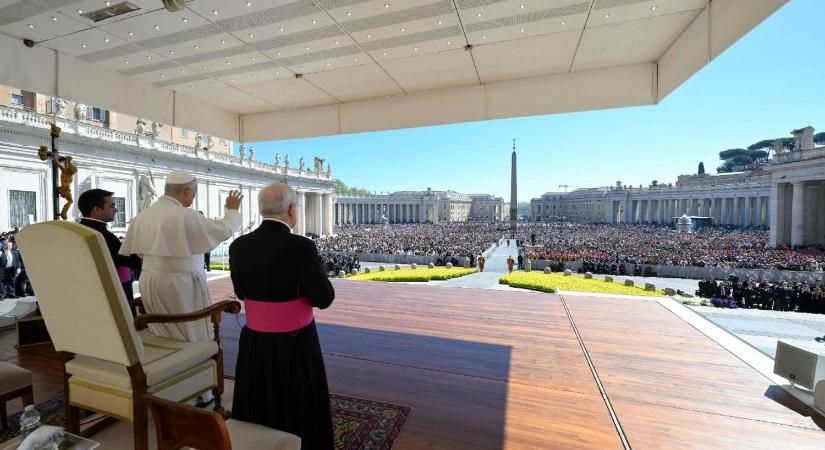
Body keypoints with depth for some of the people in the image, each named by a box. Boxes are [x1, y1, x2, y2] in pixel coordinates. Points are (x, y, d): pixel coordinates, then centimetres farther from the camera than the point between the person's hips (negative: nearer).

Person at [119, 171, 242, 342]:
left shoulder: (143, 215, 3)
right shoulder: (185, 215, -18)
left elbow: (130, 251, 11)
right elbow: (224, 229, -10)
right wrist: (233, 209, 7)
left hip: (149, 281, 7)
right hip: (180, 282, -7)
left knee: (161, 336, 18)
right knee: (192, 334, 6)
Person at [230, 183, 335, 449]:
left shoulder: (239, 246, -6)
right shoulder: (301, 247, -24)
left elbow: (242, 292, 8)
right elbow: (323, 299, -18)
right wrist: (315, 272, -1)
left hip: (254, 344, 5)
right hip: (295, 345, -5)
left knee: (257, 413, 25)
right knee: (299, 413, 17)